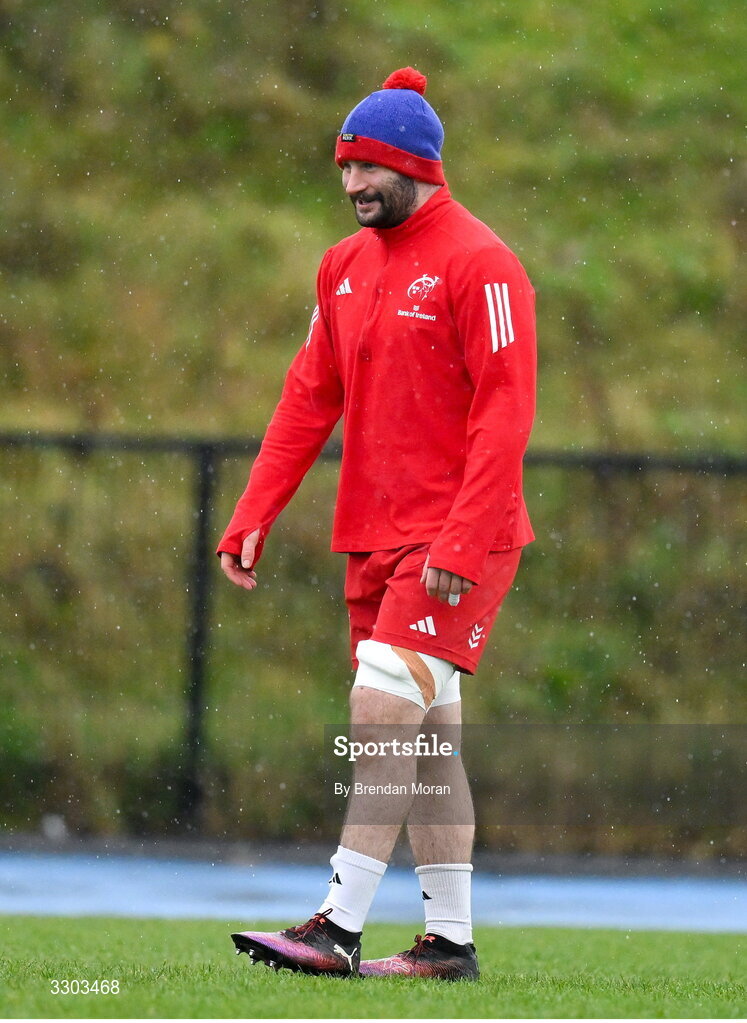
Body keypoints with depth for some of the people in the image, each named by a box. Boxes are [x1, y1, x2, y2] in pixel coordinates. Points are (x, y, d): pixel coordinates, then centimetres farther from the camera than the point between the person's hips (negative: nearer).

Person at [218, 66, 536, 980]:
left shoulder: (477, 264, -11)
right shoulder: (346, 265, 13)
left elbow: (504, 415, -16)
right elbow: (310, 399, 15)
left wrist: (462, 545, -22)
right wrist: (252, 519, 7)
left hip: (457, 541, -8)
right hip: (374, 538, 8)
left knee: (382, 715, -15)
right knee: (423, 734, 9)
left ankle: (339, 929, -16)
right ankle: (449, 940, 13)